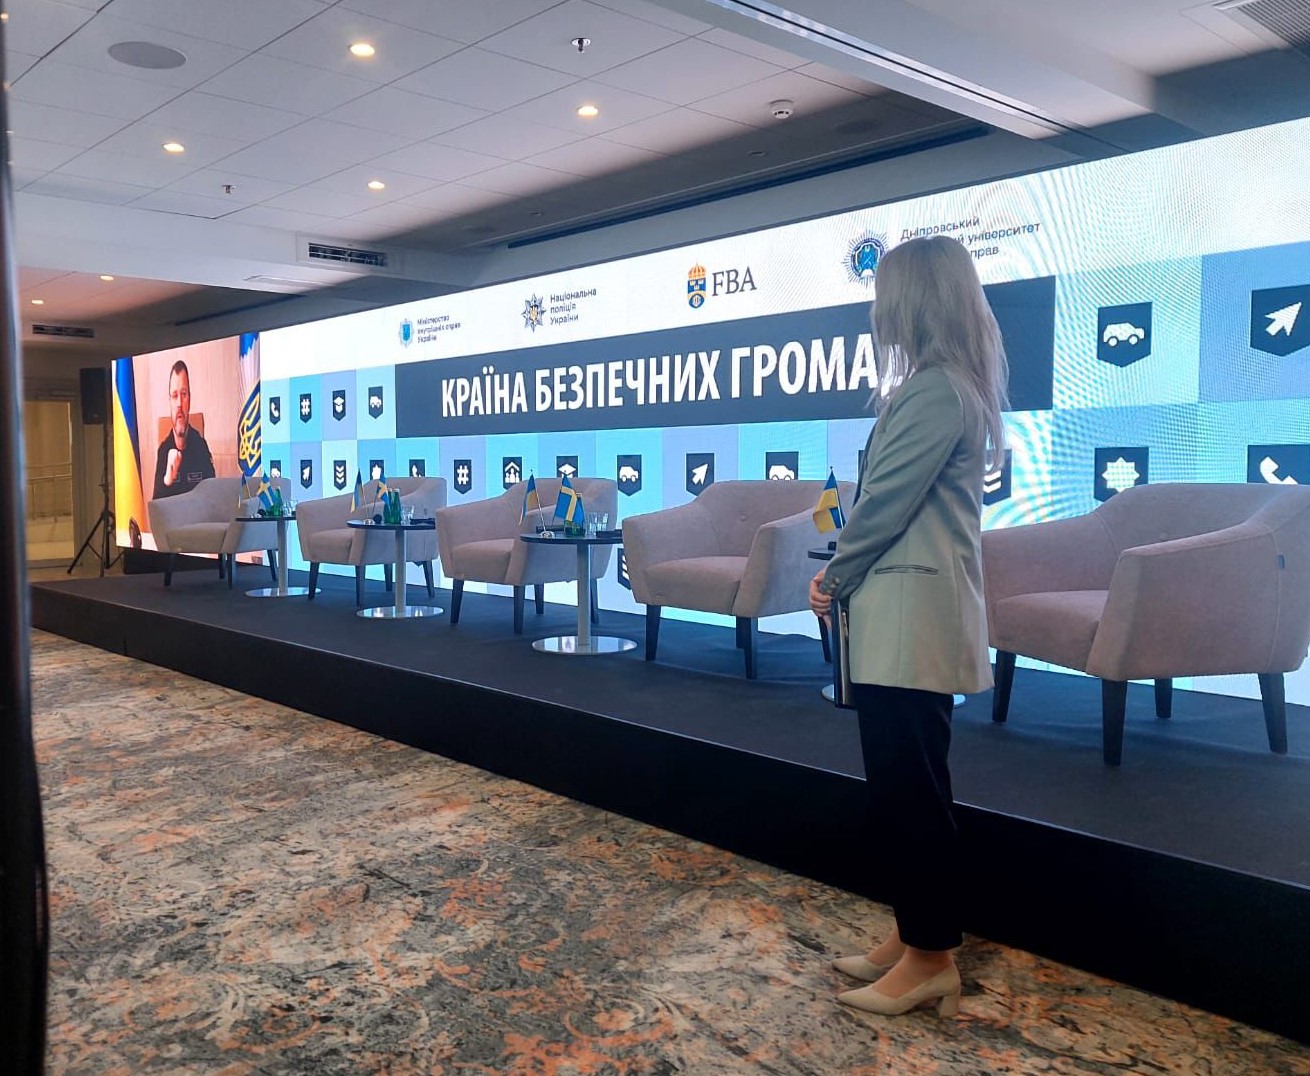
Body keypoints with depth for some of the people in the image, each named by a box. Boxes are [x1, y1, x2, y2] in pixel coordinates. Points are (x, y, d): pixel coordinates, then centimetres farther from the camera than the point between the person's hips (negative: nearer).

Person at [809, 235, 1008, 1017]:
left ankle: (931, 958, 10)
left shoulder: (934, 389, -15)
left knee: (907, 787, -2)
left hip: (910, 614, -10)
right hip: (910, 611, 10)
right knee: (905, 784, 15)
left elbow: (886, 502, -15)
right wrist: (847, 573, 10)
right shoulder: (952, 384, 17)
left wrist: (834, 579, -1)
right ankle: (916, 936, 26)